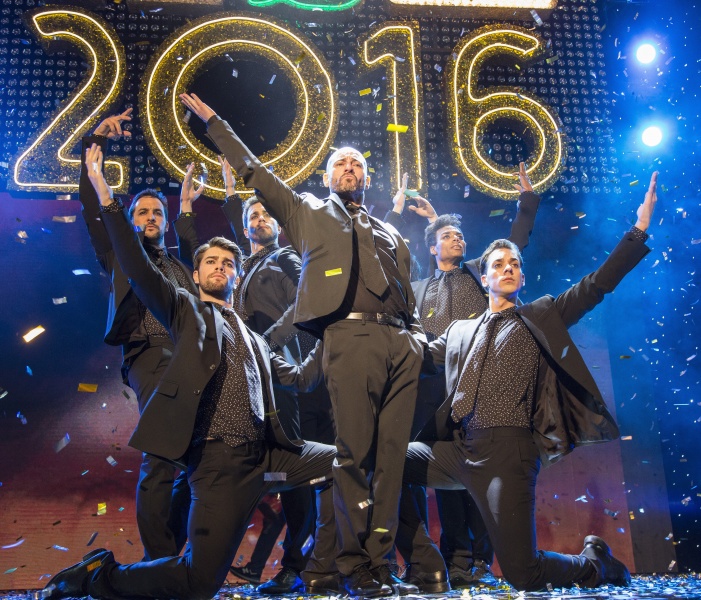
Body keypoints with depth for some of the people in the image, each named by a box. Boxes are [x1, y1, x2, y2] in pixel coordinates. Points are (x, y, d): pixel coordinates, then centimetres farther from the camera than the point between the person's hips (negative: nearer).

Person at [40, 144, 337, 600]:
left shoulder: (254, 340, 24)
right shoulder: (187, 310, 8)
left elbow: (297, 379, 25)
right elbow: (137, 267, -5)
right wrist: (105, 195, -13)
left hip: (266, 454, 6)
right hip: (220, 460, -6)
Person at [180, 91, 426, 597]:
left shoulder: (390, 234, 31)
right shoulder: (308, 212, 22)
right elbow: (253, 171, 22)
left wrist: (419, 341, 9)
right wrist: (212, 120, 25)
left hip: (401, 344, 4)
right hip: (349, 335, -4)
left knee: (392, 455, -1)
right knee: (354, 454, -7)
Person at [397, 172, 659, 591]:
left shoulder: (540, 318, 9)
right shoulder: (460, 332, 19)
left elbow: (598, 284, 1)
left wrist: (639, 230, -6)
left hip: (508, 451, -4)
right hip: (460, 449, 5)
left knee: (523, 574, -8)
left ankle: (594, 563, 25)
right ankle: (427, 565, 7)